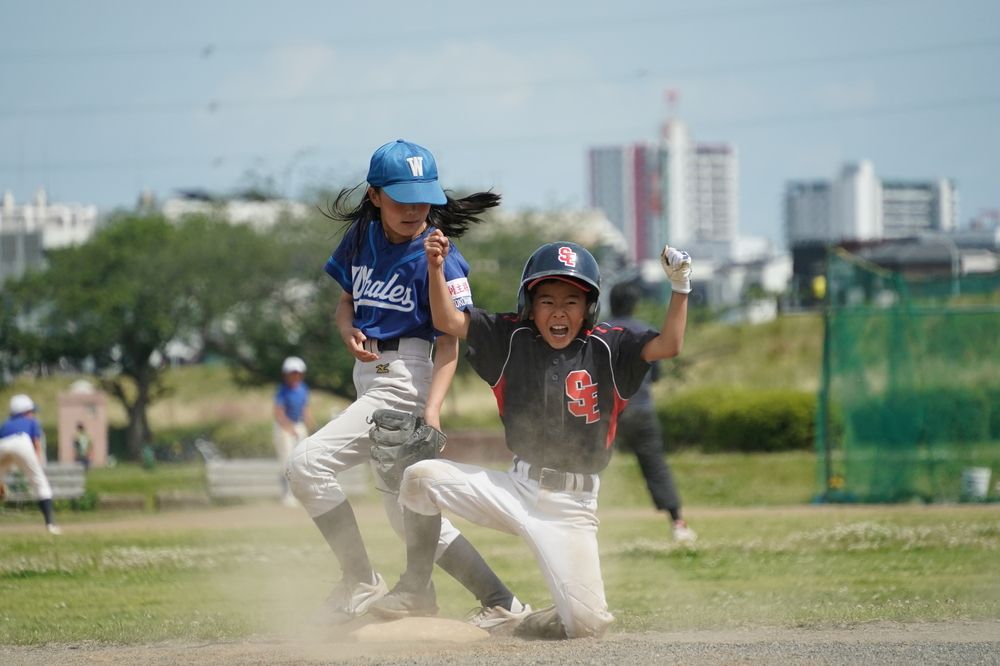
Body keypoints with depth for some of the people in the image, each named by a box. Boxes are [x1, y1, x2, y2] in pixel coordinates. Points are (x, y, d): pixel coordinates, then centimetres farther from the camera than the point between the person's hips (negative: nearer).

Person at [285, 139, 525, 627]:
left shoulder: (438, 258, -12)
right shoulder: (362, 238, 7)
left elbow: (449, 343, -15)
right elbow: (345, 303, 18)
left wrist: (431, 413, -27)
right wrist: (349, 331, -7)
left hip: (406, 378, -8)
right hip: (369, 379, 8)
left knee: (306, 463, -19)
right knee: (406, 513, 9)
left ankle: (362, 583, -12)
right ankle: (499, 602, 12)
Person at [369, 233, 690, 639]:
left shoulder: (606, 348, -4)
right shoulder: (512, 339, 1)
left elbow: (668, 345, -15)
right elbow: (448, 321, -4)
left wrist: (680, 286, -27)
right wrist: (436, 268, -19)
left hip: (572, 509, -2)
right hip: (515, 491, 2)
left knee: (588, 621, -17)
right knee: (420, 478, -17)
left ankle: (527, 625, 20)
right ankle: (416, 589, 4)